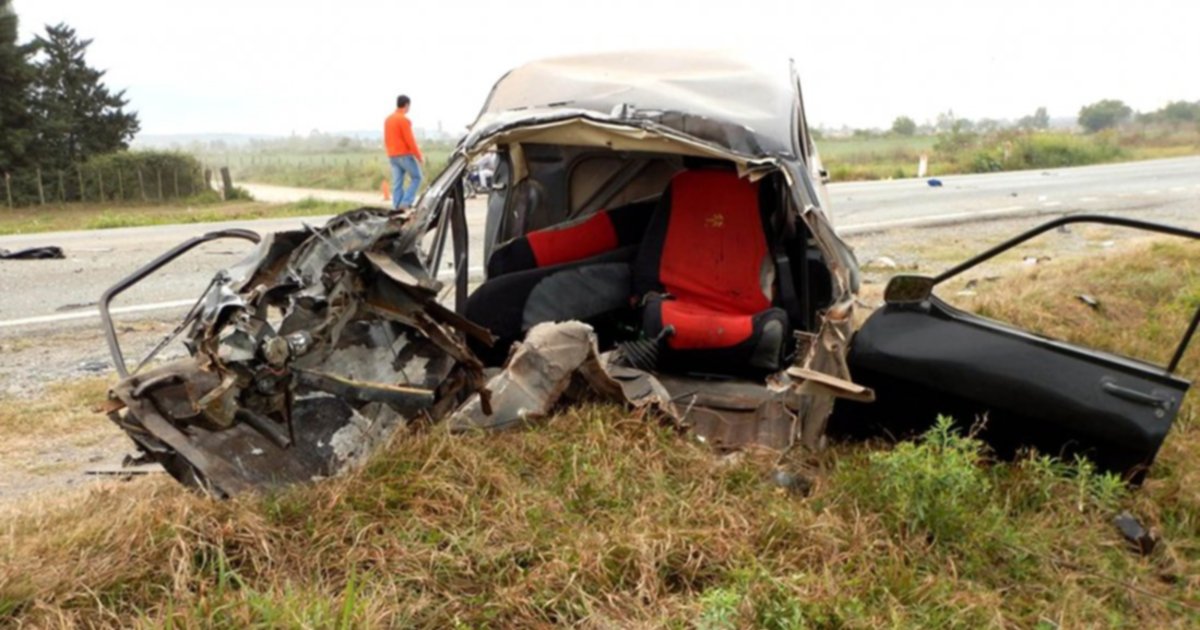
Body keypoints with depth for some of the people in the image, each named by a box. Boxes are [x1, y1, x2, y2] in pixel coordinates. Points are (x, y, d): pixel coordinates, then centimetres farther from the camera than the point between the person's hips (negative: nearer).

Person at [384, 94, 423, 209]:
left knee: (397, 183, 6)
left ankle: (398, 206, 3)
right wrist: (419, 155, -11)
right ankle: (405, 202, -7)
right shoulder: (404, 119, -14)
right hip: (405, 155, -7)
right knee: (416, 178, 4)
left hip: (392, 156, 8)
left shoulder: (388, 119, 12)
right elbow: (410, 140, -17)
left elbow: (386, 140, 17)